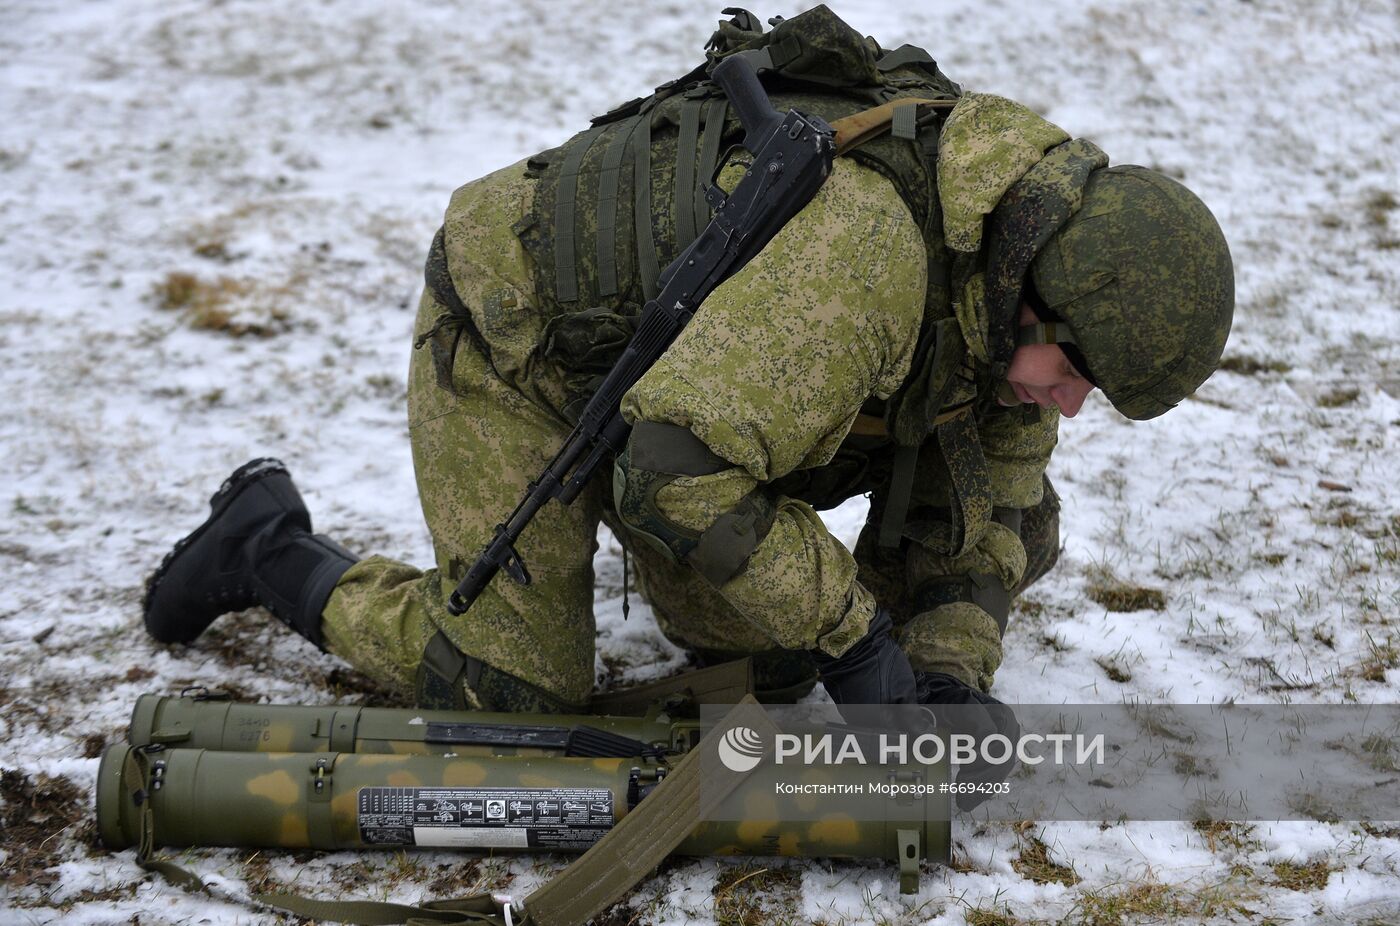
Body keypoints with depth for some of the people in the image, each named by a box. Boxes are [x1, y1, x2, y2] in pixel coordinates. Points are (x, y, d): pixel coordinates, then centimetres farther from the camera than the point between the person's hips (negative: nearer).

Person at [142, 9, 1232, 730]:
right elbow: (680, 471, -42)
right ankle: (267, 545, 15)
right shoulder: (865, 241, -40)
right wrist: (851, 633, -32)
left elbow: (990, 512, -1)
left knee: (769, 659, 6)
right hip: (516, 341, -8)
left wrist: (949, 669, -18)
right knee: (515, 693, -5)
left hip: (658, 367, 8)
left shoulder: (999, 293, -10)